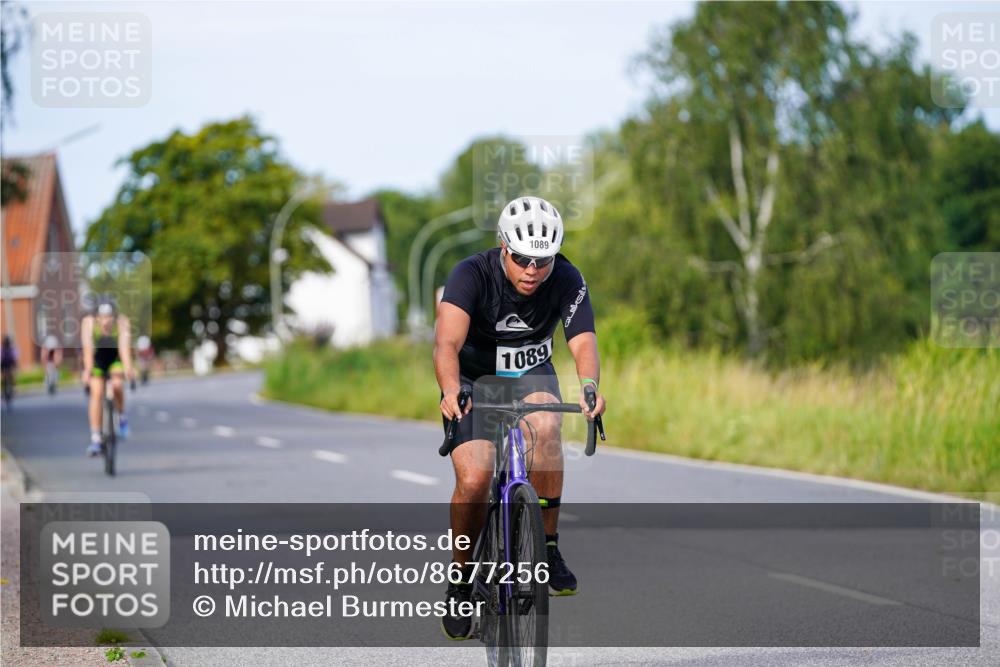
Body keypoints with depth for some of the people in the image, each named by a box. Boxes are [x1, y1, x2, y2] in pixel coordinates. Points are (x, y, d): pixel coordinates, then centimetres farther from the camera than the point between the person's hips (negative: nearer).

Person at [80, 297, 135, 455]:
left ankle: (122, 417, 3)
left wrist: (128, 368, -57)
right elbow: (87, 347, -38)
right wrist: (88, 370, -52)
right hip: (97, 358, 0)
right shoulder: (89, 322, -28)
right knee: (97, 393, -14)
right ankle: (95, 439, -12)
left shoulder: (122, 321, -29)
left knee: (117, 385, -26)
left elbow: (124, 345, -42)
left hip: (116, 357, 0)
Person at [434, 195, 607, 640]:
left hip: (530, 375, 1)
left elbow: (583, 341, -31)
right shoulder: (472, 274, -26)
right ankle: (460, 579, 3)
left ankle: (548, 547, -19)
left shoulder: (567, 281, -19)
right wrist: (451, 390, -58)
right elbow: (447, 342, -38)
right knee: (474, 479, -21)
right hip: (473, 379, -1)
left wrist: (589, 386, -53)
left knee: (545, 427, -33)